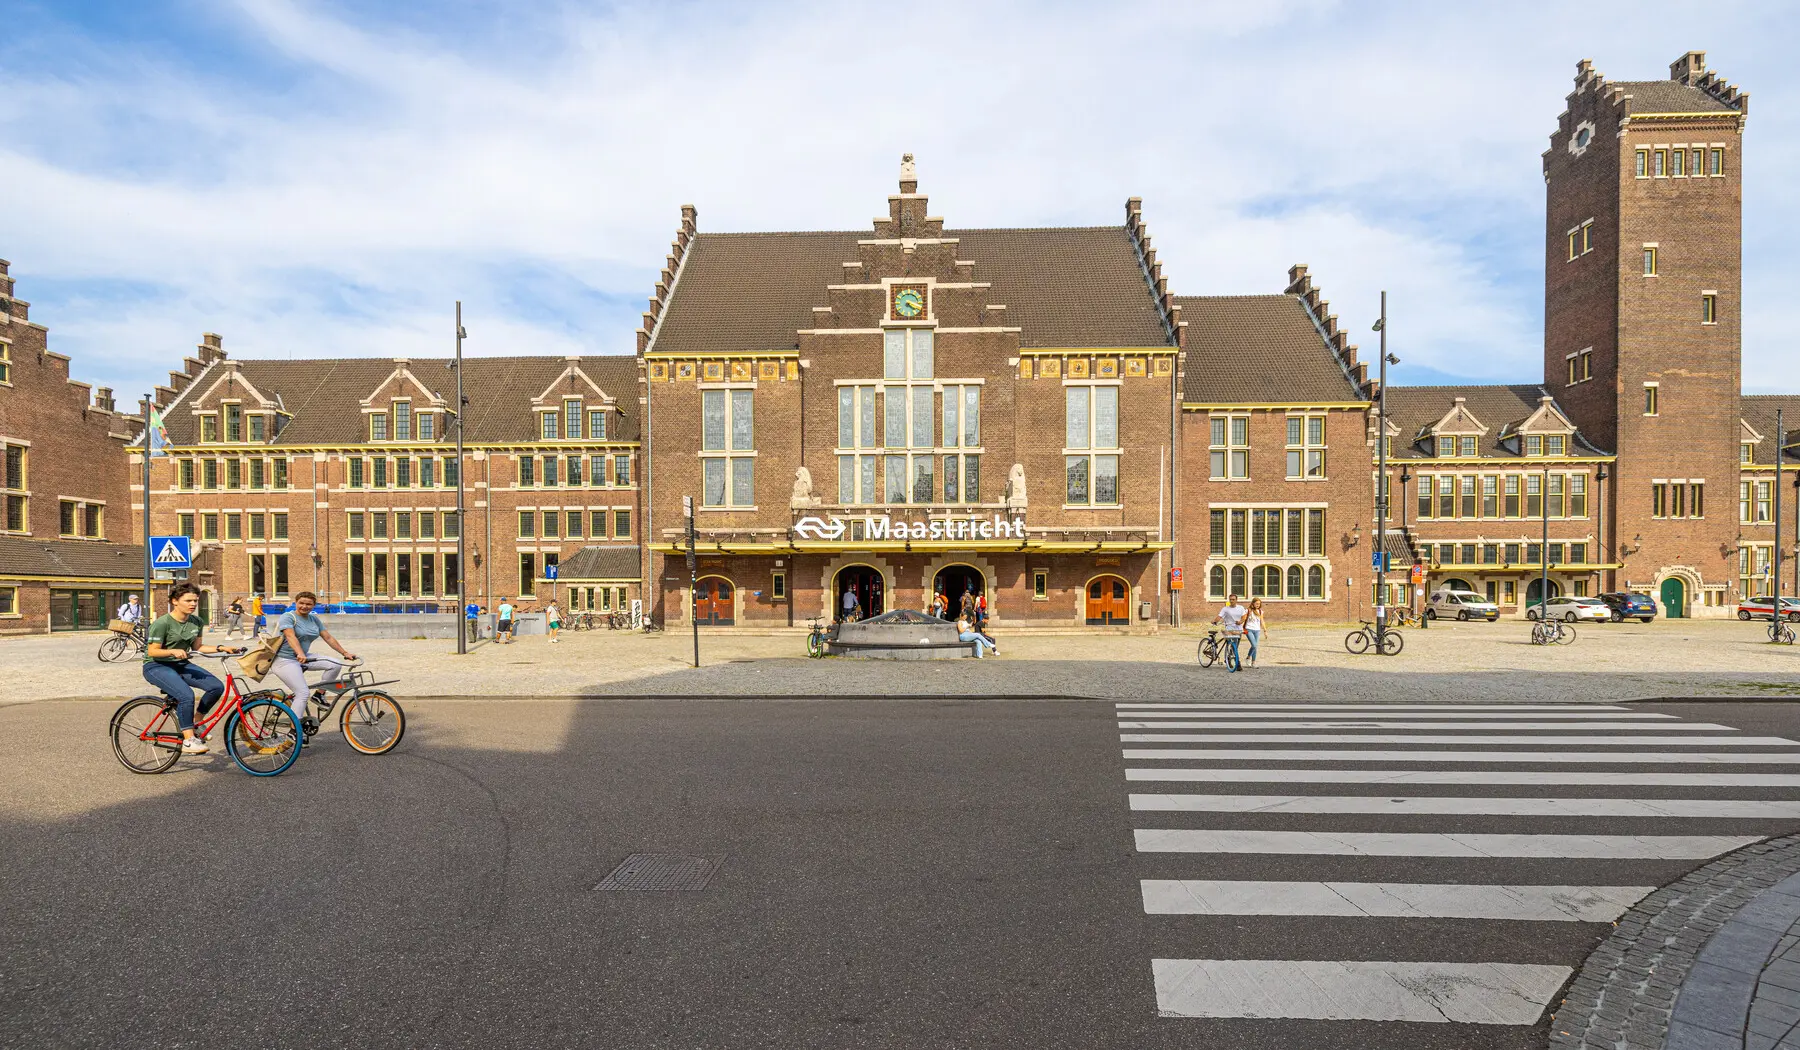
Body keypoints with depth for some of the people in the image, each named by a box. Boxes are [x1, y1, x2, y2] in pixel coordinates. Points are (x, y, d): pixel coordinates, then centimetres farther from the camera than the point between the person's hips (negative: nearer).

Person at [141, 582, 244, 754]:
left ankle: (196, 724, 6)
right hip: (156, 666, -7)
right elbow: (153, 651, -16)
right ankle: (188, 741, -21)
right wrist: (173, 651, -33)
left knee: (216, 686, -14)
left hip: (180, 664, 7)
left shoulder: (196, 622, 3)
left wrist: (221, 648, -4)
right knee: (186, 695, -31)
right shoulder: (162, 623, -17)